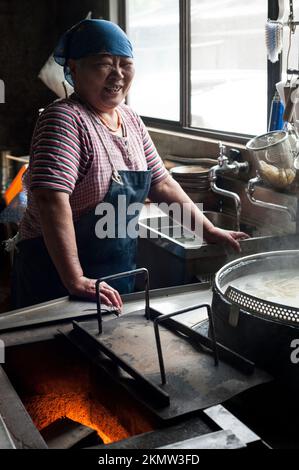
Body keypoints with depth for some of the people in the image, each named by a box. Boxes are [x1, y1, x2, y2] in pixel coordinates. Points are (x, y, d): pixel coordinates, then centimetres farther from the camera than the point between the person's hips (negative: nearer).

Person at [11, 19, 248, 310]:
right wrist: (76, 281, -36)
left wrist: (209, 231, 4)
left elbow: (161, 184, 10)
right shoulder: (64, 120, -20)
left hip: (120, 273, 7)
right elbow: (52, 201, -30)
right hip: (56, 277, -7)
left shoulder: (131, 120, 4)